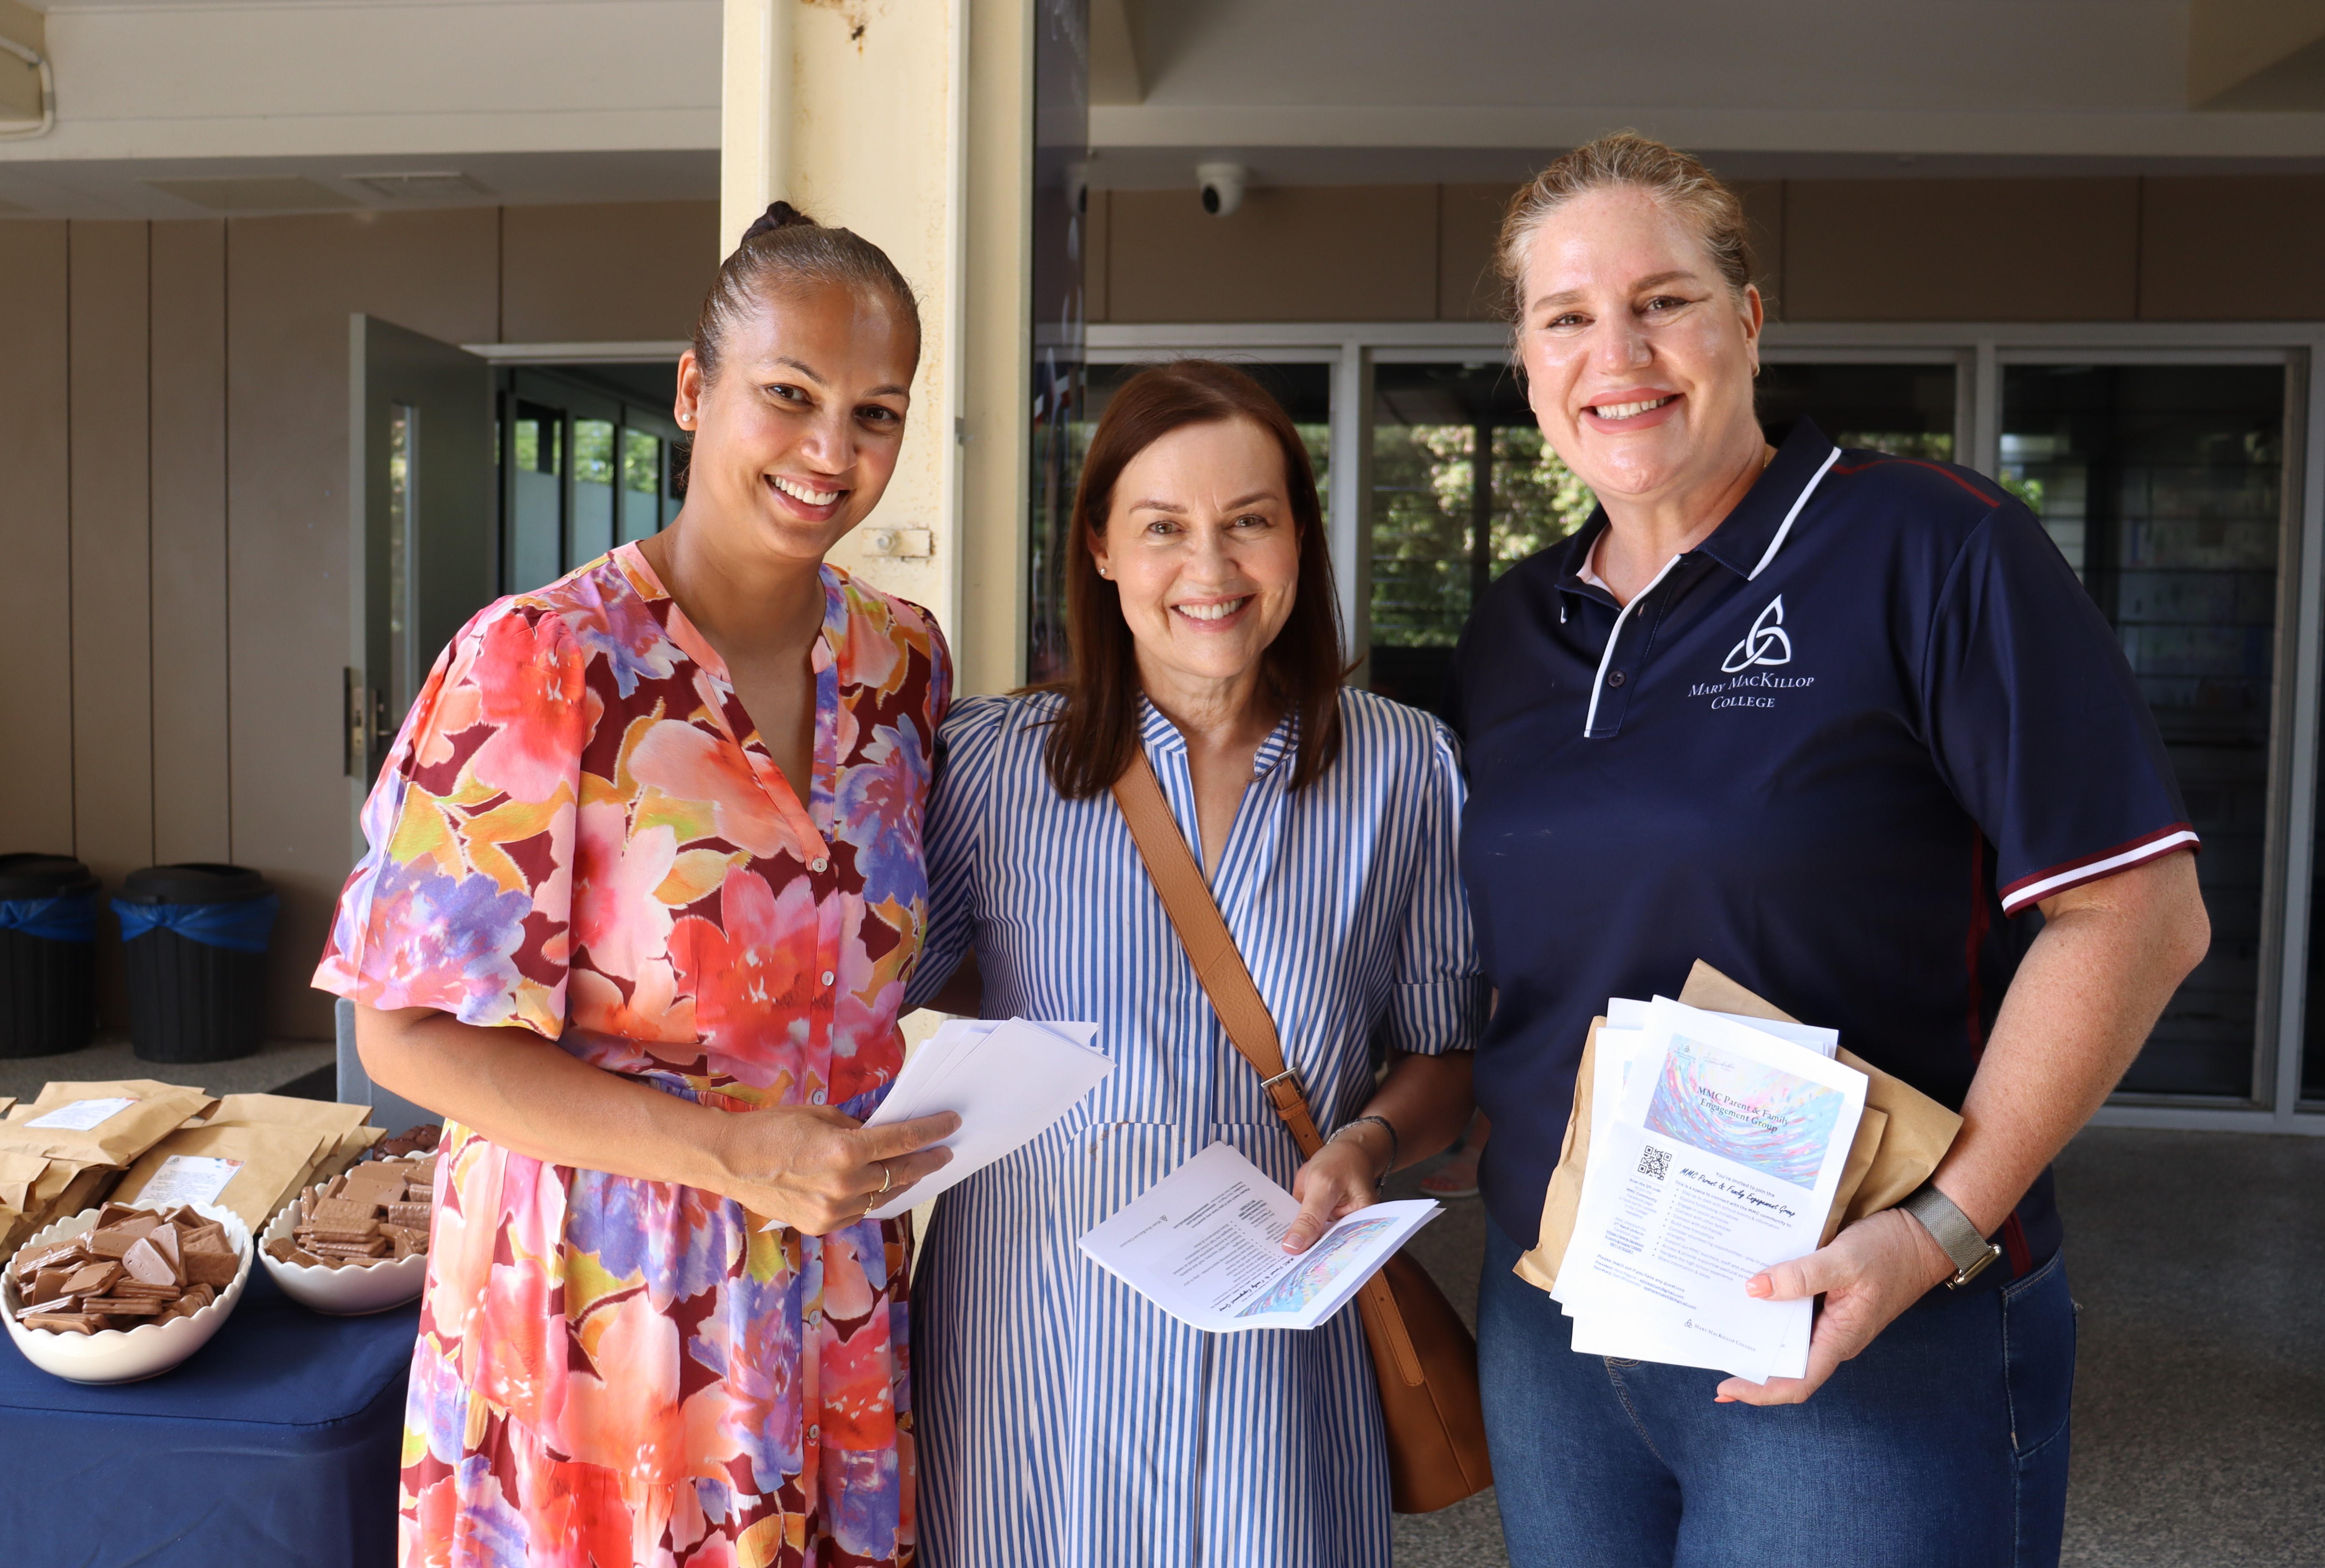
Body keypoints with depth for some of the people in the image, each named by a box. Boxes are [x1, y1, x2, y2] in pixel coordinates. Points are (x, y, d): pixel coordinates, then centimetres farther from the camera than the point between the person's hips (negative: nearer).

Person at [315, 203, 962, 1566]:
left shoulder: (905, 660, 1)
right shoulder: (542, 664, -17)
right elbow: (410, 1035, -16)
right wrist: (730, 1152, -23)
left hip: (837, 1292, 5)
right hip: (601, 1298, -4)